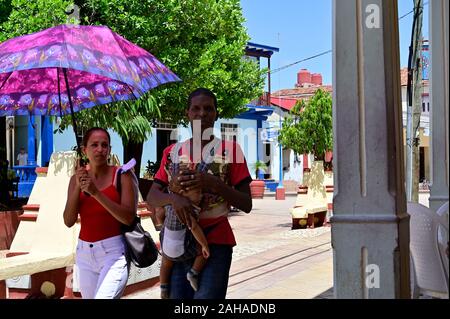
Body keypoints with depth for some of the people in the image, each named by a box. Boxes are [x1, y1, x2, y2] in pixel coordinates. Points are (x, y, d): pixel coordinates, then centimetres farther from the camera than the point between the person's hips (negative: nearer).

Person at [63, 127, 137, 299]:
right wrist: (78, 187, -13)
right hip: (84, 253, 5)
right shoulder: (77, 178, 7)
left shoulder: (122, 175, -5)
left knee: (104, 296, -23)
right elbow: (69, 221, -1)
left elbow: (129, 217, -15)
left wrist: (96, 193, -21)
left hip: (113, 252, -5)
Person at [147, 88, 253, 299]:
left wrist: (213, 183, -18)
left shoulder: (229, 149, 1)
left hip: (216, 244, -3)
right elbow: (151, 197, 3)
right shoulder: (172, 152, 11)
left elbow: (246, 205, -2)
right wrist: (173, 197, -19)